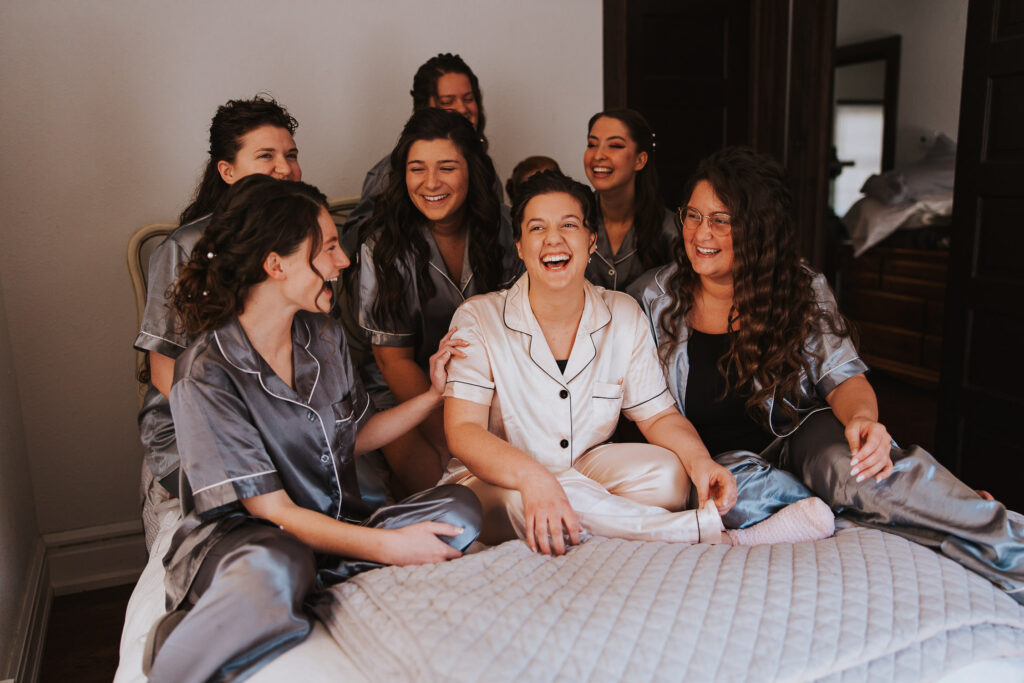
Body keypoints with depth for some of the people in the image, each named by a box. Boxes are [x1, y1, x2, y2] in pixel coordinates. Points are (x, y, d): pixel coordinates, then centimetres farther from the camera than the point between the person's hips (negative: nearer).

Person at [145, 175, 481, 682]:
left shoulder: (324, 336, 4)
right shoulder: (206, 375, -17)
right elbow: (271, 509, -18)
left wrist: (434, 394, 6)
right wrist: (388, 546, -26)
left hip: (335, 525, 8)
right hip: (238, 536, -7)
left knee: (459, 509, -19)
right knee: (275, 570, -44)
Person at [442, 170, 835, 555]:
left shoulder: (625, 316, 0)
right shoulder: (478, 320, -12)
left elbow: (658, 415, 2)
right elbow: (463, 431, -21)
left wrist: (699, 460, -22)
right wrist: (532, 477, -41)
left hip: (585, 471, 3)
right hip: (491, 485, -2)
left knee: (665, 473, -25)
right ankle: (719, 536, -31)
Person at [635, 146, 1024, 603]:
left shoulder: (803, 290, -3)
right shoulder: (652, 298, -3)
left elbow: (843, 376, -7)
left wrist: (862, 417, -32)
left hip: (801, 437, 0)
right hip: (722, 460, 1)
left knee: (852, 459, -34)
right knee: (740, 489, -36)